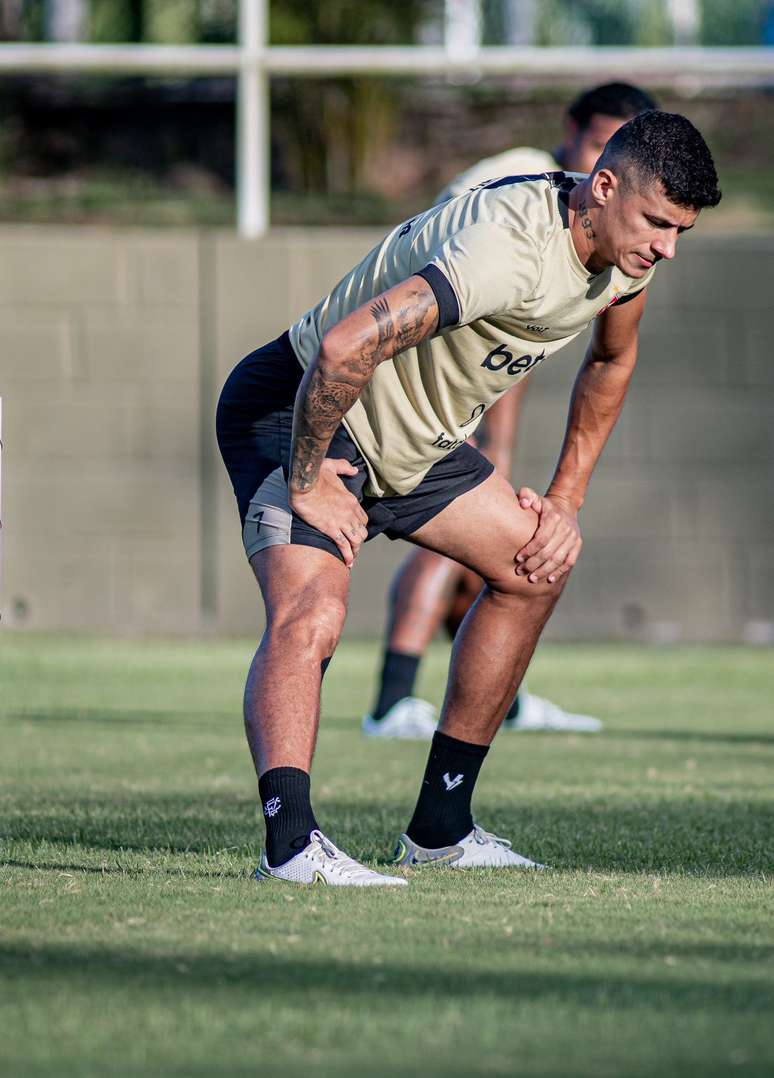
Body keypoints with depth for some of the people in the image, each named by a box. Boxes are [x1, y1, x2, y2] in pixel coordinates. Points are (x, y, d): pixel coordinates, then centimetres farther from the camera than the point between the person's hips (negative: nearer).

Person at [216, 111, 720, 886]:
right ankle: (290, 843, -43)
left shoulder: (624, 248, -5)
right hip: (297, 417, -10)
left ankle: (439, 828, 20)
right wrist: (306, 483, -30)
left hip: (412, 437, 10)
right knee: (310, 615, -30)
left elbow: (610, 361, 18)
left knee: (535, 565, 14)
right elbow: (344, 348, -42)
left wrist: (565, 502, 13)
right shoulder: (508, 249, -35)